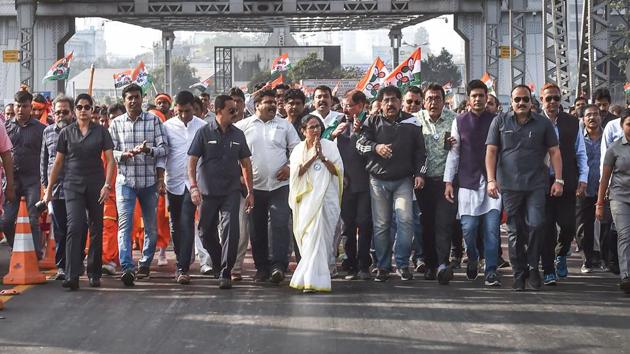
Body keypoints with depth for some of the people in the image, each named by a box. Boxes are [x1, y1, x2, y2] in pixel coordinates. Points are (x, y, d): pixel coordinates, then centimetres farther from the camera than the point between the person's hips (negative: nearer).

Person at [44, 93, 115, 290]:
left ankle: (94, 273, 19)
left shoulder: (101, 131, 4)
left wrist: (107, 185, -10)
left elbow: (110, 159, 1)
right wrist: (49, 189, 8)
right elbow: (58, 163, 9)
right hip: (73, 185, -1)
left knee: (96, 229, 5)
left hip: (95, 185, 1)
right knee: (75, 226, -14)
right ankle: (71, 276, -19)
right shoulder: (66, 133, 6)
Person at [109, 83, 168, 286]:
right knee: (124, 224, -13)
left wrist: (149, 150, -21)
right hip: (125, 180, -1)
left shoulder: (153, 121, 3)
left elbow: (164, 148, -1)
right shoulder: (116, 123, 6)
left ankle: (145, 263, 28)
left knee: (151, 225, 10)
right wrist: (124, 154, -16)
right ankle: (127, 268, -21)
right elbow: (110, 151, 5)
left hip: (149, 180, 1)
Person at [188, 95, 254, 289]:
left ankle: (225, 273, -6)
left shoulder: (238, 135, 7)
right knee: (206, 232, 7)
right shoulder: (204, 133, -2)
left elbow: (245, 163, 14)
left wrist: (250, 191, 10)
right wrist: (193, 187, -14)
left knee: (230, 231, -11)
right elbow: (192, 161, -3)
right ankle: (218, 264, 31)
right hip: (208, 191, -1)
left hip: (231, 191, 1)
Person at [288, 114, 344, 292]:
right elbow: (297, 172, -2)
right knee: (307, 236, 2)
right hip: (305, 198, 3)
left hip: (325, 197, -3)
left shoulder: (330, 146, 6)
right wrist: (313, 157, -8)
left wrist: (322, 157, -10)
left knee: (317, 236, -13)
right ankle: (310, 279, 13)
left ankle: (312, 279, -16)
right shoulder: (298, 149, 12)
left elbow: (337, 171, 0)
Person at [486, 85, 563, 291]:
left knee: (536, 225, -10)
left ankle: (533, 267, 8)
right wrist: (491, 180, -5)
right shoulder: (500, 121, 6)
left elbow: (554, 152, 8)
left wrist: (558, 180, 0)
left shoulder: (543, 124, 8)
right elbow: (491, 151, 4)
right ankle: (519, 274, 13)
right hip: (509, 185, 0)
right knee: (515, 231, 4)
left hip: (536, 185, 0)